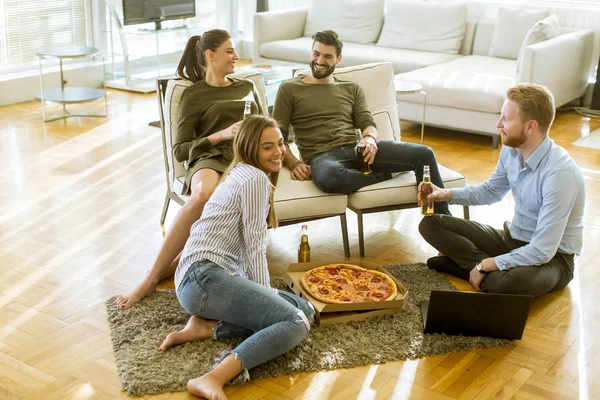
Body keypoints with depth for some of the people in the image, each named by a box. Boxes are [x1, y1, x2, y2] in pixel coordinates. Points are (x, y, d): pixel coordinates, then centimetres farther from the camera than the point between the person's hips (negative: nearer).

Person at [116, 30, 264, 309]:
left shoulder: (248, 88, 30)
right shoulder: (193, 95, 16)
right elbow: (179, 150, 7)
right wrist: (221, 135, -6)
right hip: (210, 158, -2)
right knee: (204, 194, -40)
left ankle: (166, 269, -30)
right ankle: (151, 276, -33)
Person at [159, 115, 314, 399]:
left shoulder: (240, 174, 25)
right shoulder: (256, 178, -5)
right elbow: (254, 247, -8)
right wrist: (266, 297, -1)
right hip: (204, 277, -10)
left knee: (305, 309, 4)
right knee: (296, 323, -24)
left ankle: (206, 326, -5)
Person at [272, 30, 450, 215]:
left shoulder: (352, 89, 23)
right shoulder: (290, 89, 14)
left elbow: (367, 123, 12)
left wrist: (370, 139, -14)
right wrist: (294, 164, -13)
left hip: (357, 150, 4)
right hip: (322, 156, -3)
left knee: (423, 153, -19)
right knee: (328, 177, -45)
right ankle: (382, 176, -16)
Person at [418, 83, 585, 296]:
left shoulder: (560, 173, -30)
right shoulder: (511, 149, -6)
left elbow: (542, 251, -30)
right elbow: (491, 191, 16)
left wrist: (486, 265, -22)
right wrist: (447, 194, 1)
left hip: (552, 256, -7)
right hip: (513, 238, 8)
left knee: (514, 280, -43)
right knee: (430, 224, -1)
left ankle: (466, 263, -13)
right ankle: (493, 270, -12)